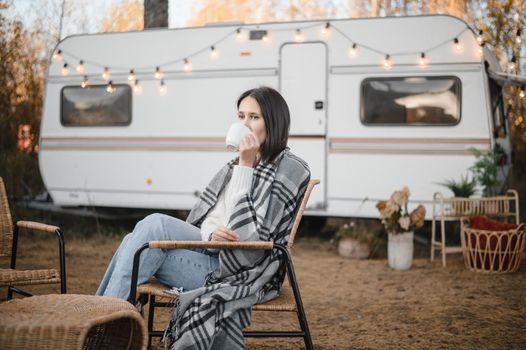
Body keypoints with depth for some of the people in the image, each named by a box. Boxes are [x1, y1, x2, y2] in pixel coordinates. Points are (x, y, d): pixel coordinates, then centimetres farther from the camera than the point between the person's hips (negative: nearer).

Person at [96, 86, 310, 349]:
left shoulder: (291, 168, -2)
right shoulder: (236, 165, 20)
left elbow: (254, 233, -13)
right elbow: (200, 218, 13)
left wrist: (246, 165, -13)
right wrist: (210, 233, -12)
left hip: (241, 270, -7)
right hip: (209, 253, 7)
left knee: (155, 225, -24)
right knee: (138, 243, -19)